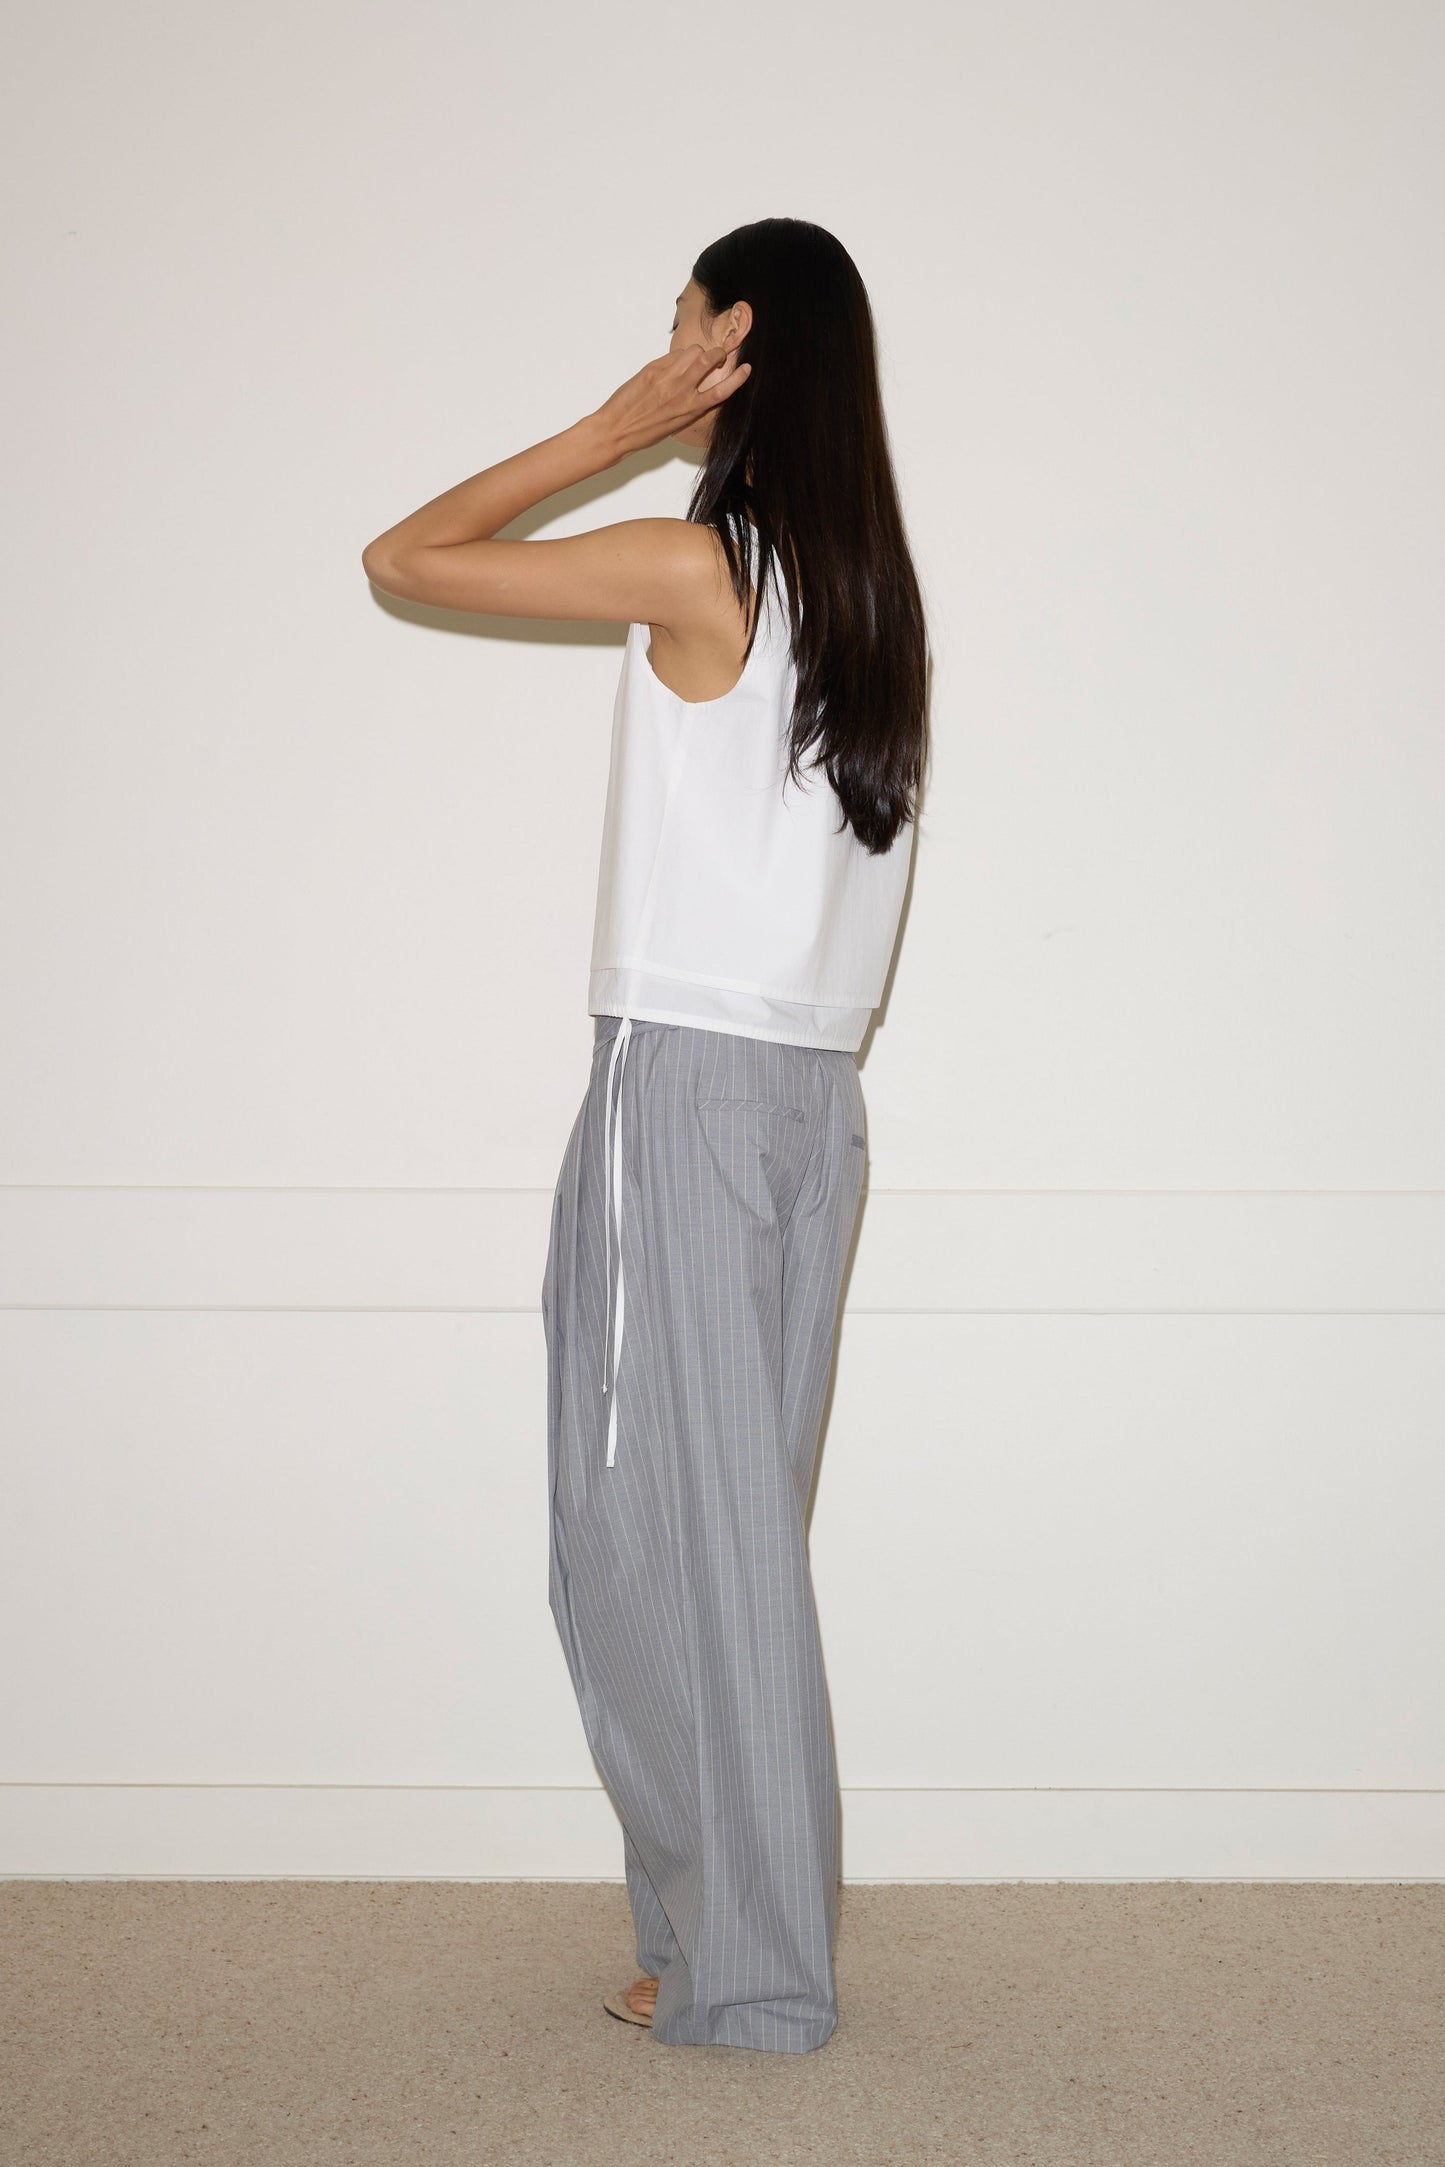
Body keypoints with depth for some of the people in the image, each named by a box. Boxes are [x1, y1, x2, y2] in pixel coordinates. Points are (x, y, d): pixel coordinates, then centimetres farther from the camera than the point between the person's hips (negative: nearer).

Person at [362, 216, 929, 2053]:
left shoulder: (696, 567, -11)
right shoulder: (872, 589, 11)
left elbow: (405, 558, -4)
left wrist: (613, 430, -2)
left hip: (687, 1080, -8)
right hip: (815, 1090, 8)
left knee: (670, 1522, -1)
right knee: (738, 1521, 13)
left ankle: (750, 1969, 7)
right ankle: (741, 1922, 21)